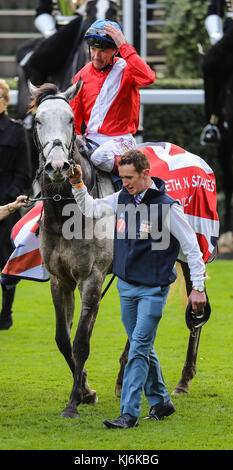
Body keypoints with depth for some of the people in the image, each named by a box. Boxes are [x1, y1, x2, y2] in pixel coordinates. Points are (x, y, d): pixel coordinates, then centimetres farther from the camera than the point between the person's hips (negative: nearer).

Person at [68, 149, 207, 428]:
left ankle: (129, 413, -15)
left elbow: (191, 246, -9)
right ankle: (160, 402, 27)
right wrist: (77, 184, -1)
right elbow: (91, 209, 17)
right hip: (126, 286, 6)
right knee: (141, 348, 13)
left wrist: (198, 287, -9)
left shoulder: (167, 207, -15)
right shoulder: (122, 199, 3)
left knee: (139, 348, -11)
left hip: (154, 288, -6)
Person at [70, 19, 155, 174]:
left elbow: (148, 78, -27)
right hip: (91, 140, 4)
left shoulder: (125, 69, -2)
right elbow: (74, 117, 16)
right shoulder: (82, 76, 9)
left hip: (121, 139, -4)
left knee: (100, 156, -35)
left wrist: (124, 46, -23)